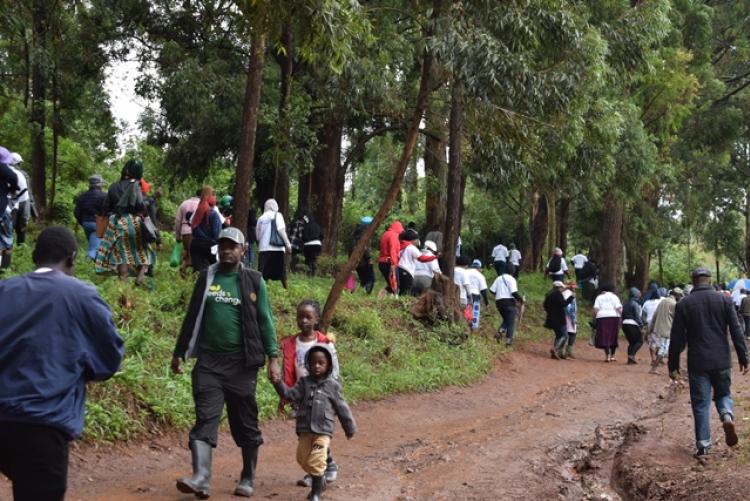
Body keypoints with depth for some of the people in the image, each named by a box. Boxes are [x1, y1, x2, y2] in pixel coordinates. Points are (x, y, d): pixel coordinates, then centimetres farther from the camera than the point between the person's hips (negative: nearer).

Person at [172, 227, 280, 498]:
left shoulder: (253, 281, 2)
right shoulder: (206, 278, 9)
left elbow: (265, 321, 2)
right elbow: (192, 317, 14)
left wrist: (272, 357, -6)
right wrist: (180, 352, 15)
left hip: (242, 363, -1)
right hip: (208, 360, 2)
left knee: (245, 422, 7)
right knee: (205, 419, -9)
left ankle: (247, 479, 19)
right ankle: (201, 479, -15)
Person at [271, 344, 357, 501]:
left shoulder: (332, 385, 0)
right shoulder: (304, 382, 6)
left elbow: (342, 408, 6)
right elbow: (291, 395, -6)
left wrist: (350, 428, 11)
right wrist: (279, 384, -23)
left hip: (323, 430, -4)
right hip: (305, 430, 4)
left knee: (316, 461, -12)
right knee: (303, 459, 11)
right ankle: (320, 479, 35)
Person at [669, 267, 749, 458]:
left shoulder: (683, 305, -2)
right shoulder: (724, 300, 1)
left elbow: (677, 339, 0)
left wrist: (673, 366, 6)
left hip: (698, 363, -1)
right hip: (722, 361, 1)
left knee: (700, 403, 5)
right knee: (723, 393, 20)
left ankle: (703, 445, 4)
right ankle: (727, 415, -11)